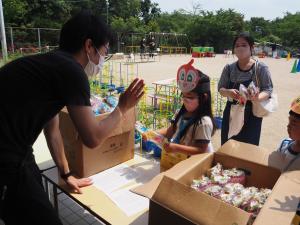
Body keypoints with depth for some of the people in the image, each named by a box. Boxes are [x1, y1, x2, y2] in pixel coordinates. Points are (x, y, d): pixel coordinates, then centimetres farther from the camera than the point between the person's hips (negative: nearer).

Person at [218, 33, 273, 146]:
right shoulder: (229, 68, 1)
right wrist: (228, 92, -22)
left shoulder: (261, 68, -7)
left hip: (251, 116, -2)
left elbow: (268, 90, -7)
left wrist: (258, 97, -29)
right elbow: (221, 88, 2)